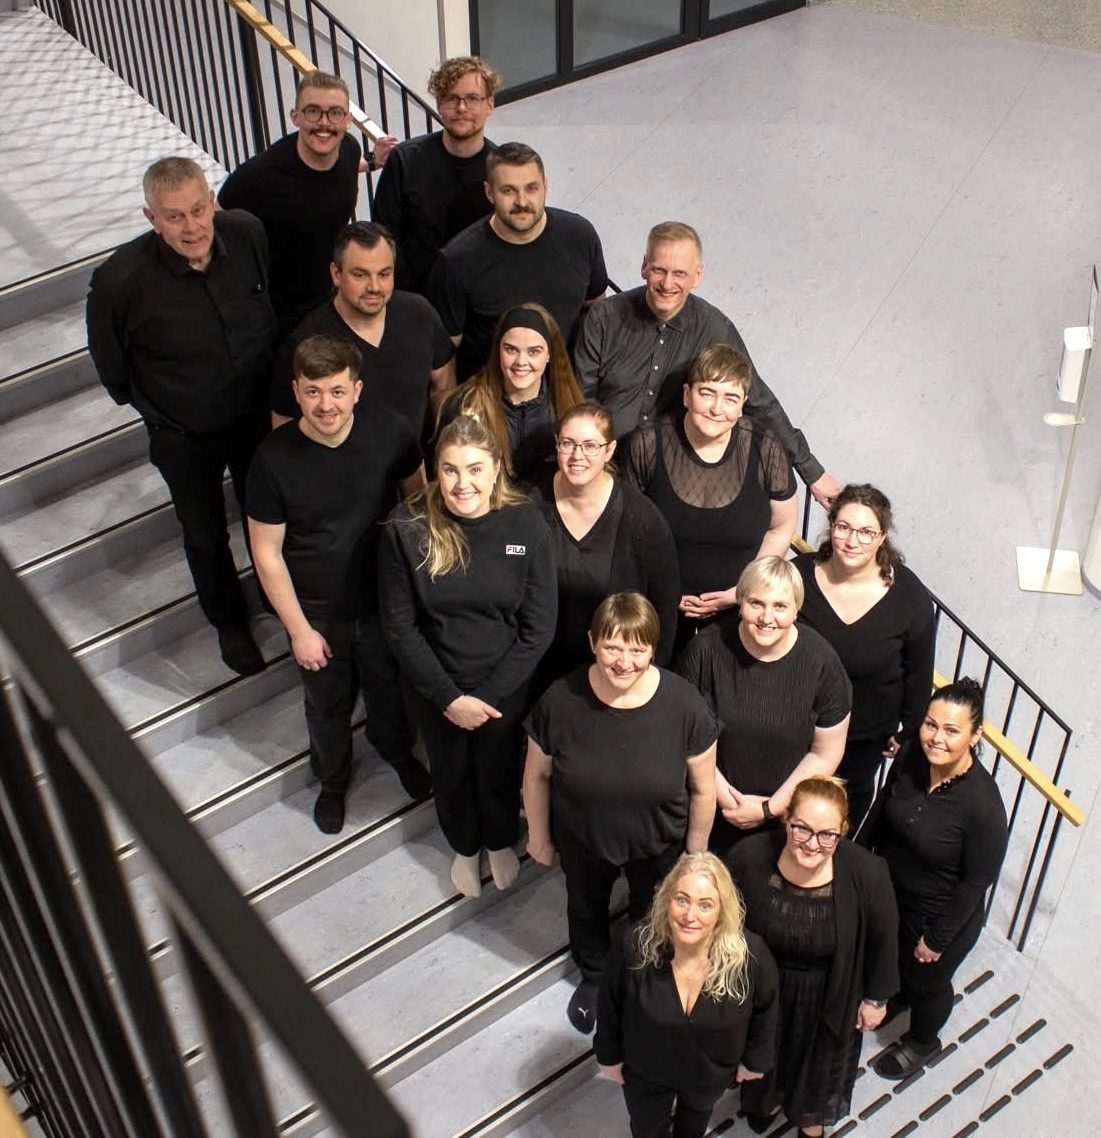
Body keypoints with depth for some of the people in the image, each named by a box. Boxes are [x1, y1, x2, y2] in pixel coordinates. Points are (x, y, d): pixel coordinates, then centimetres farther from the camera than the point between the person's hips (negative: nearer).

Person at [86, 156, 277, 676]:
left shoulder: (248, 234, -22)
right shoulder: (121, 279, -32)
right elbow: (110, 362, -11)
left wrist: (275, 386, 10)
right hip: (184, 437, -2)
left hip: (256, 414, 3)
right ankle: (229, 621, 47)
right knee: (205, 535, 19)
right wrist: (150, 405, 2)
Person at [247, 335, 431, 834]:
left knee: (390, 691, 26)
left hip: (385, 601, 2)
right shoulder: (274, 459, -24)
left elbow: (420, 499, -2)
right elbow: (267, 555, -15)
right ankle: (332, 780, 53)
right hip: (317, 613, -1)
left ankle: (398, 752, 59)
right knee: (328, 706, 23)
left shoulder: (389, 433, -20)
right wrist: (299, 630, -11)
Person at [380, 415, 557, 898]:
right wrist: (449, 697, -17)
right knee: (450, 773, 24)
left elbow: (539, 626, -14)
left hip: (504, 688, 0)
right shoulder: (408, 528, -21)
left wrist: (488, 695, -17)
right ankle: (464, 847, 56)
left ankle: (501, 841, 56)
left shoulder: (525, 524, -19)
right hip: (435, 688, 0)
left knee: (499, 772, 23)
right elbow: (400, 625, -13)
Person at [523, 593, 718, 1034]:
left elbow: (702, 788, -14)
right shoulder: (560, 701, -28)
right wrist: (539, 835, 0)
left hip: (659, 844, -1)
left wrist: (696, 853, -4)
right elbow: (537, 775, -10)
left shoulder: (684, 705, -30)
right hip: (581, 840, 1)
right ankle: (593, 977, 62)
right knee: (586, 909, 30)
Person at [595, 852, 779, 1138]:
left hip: (712, 1070, 1)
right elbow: (611, 1006, -15)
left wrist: (754, 1060, 2)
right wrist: (609, 1056, -1)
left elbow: (764, 1010, -12)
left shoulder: (750, 955, -34)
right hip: (645, 1070, -1)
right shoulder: (636, 948, -35)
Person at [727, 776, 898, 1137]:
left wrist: (876, 998, -1)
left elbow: (883, 938, -13)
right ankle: (768, 1096, 67)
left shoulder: (866, 874, -33)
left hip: (828, 997, 0)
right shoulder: (749, 857, -31)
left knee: (820, 1058, 31)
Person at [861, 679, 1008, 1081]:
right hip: (888, 889, 5)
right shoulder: (910, 756, -22)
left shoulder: (982, 803, -36)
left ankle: (922, 1041, 54)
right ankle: (895, 997, 65)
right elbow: (881, 809, -1)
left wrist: (937, 938, -14)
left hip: (941, 913, -5)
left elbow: (977, 880, -23)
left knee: (926, 979, 23)